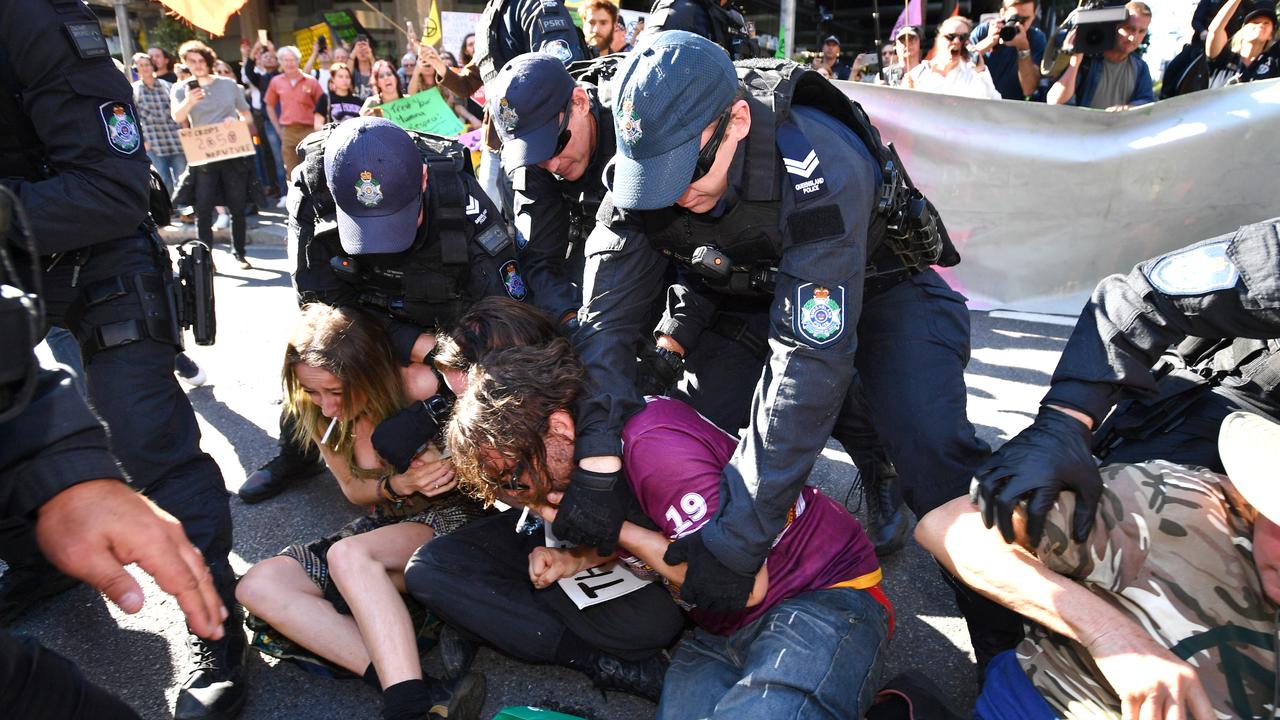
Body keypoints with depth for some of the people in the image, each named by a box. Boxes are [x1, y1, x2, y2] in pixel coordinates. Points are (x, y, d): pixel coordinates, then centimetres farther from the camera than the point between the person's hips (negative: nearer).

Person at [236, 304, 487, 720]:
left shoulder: (423, 388, -21)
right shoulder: (319, 414, -3)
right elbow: (353, 489, 6)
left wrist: (449, 466, -27)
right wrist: (397, 484, -14)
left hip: (452, 516, -6)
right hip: (386, 525, 7)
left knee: (349, 555, -35)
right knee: (257, 586, -16)